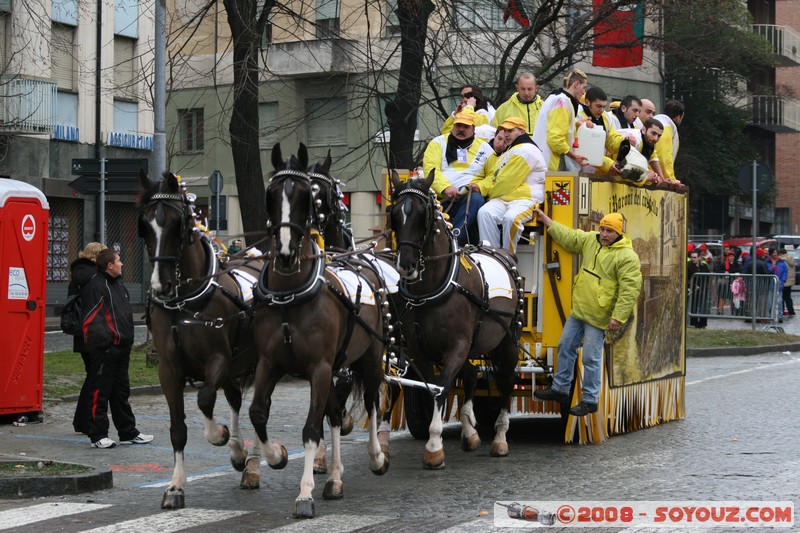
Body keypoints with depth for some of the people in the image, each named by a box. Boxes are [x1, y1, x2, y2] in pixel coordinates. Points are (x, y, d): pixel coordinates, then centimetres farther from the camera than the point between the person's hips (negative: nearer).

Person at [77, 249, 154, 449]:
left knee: (121, 392, 15)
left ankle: (128, 432, 22)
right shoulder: (96, 286, -13)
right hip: (105, 350, -10)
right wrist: (103, 341, -23)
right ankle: (98, 435, 1)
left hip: (121, 349, 10)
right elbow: (92, 319, -20)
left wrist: (127, 340, 23)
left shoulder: (118, 284, 18)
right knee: (99, 391, -4)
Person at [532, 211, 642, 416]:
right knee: (565, 347, 15)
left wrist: (618, 317, -24)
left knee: (591, 358, -4)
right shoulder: (590, 240, 7)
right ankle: (560, 389, 27)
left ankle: (590, 401, 7)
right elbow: (567, 236, 20)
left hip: (598, 317, -8)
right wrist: (545, 219, 18)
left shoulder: (627, 257, -16)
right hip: (578, 310, 8)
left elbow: (629, 290, -20)